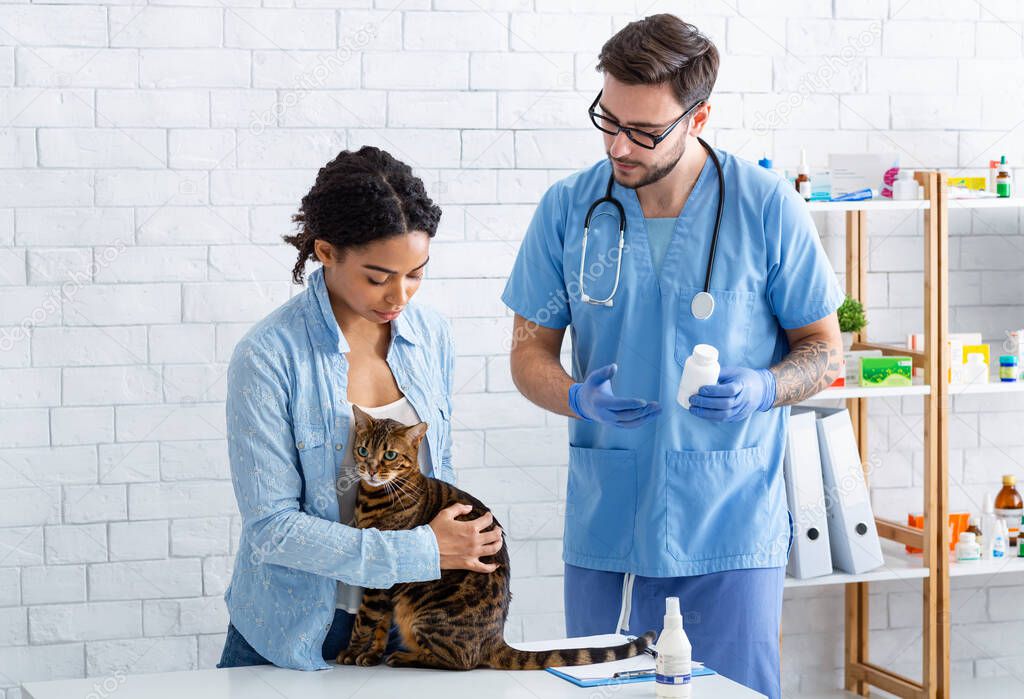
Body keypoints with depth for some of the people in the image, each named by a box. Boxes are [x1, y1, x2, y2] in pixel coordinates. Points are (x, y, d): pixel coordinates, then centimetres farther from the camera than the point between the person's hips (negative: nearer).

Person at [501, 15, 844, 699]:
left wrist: (763, 388, -18)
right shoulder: (567, 208, 2)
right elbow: (530, 350, 8)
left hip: (730, 532, -2)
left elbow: (824, 348, 3)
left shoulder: (767, 207, -5)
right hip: (604, 532, 2)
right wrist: (579, 398, -14)